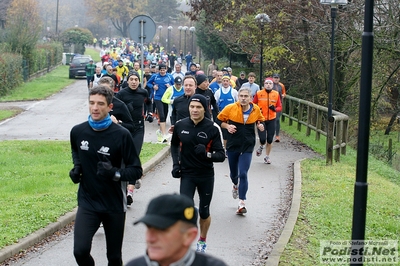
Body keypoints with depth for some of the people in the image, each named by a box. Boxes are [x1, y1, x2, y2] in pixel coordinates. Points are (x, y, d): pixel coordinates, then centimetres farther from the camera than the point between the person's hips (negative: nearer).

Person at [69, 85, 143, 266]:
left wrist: (115, 173, -28)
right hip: (87, 203, 2)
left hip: (114, 205, -1)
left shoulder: (121, 135, -14)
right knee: (80, 251, -16)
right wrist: (76, 167, 1)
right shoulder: (78, 132, -3)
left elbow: (136, 170, -10)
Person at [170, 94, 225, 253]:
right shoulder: (180, 125, -6)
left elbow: (221, 155, -14)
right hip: (187, 174, 1)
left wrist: (207, 154, -33)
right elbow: (174, 144, 14)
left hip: (206, 176, -1)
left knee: (204, 212, 13)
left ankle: (202, 241, 38)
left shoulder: (213, 128, -15)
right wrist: (175, 163, 2)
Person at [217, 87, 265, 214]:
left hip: (247, 147, -1)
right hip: (232, 146, 1)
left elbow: (260, 120, 16)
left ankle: (241, 203, -6)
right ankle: (236, 185, 55)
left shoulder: (256, 109, -4)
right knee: (233, 173, 18)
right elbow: (219, 120, 1)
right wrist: (227, 126, -17)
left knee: (243, 174, -11)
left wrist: (260, 125, -6)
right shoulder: (230, 108, -11)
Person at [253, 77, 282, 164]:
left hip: (271, 120, 2)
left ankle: (267, 156, 23)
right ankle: (261, 147, 27)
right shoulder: (259, 93, -4)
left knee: (270, 140, 4)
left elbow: (280, 107, 1)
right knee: (262, 139, -10)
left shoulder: (276, 94, 0)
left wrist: (275, 109, -19)